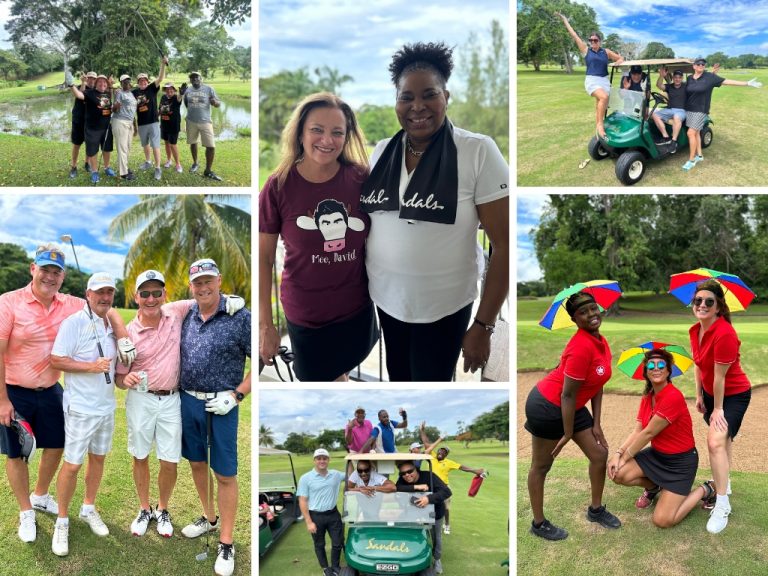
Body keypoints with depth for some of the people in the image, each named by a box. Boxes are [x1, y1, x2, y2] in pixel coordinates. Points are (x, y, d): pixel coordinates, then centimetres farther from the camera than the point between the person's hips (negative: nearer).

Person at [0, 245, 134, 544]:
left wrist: (124, 340, -12)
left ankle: (40, 496, 42)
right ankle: (26, 512, 28)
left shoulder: (71, 305, -5)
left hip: (51, 391, 5)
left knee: (56, 446, 17)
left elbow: (109, 311, 7)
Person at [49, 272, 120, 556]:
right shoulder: (74, 322, -14)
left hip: (107, 405, 7)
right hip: (81, 408, -6)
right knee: (72, 464, 1)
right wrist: (91, 366, -25)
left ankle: (88, 508, 34)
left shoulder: (112, 324, 7)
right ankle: (62, 522, 16)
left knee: (98, 458, 16)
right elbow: (55, 361, -17)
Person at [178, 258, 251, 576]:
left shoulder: (240, 317, -13)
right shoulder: (187, 315, 3)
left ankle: (226, 544, 13)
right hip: (188, 400, 5)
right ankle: (208, 518, 41)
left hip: (220, 405, -5)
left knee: (225, 474, 2)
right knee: (196, 462, 19)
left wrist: (236, 395, -15)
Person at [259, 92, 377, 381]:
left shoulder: (361, 179, -10)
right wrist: (265, 325, -7)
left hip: (357, 308, 2)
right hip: (305, 314, -2)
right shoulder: (278, 187, -14)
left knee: (339, 372, 23)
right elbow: (263, 259, -7)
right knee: (317, 377, 16)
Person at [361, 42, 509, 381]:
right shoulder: (382, 151, 0)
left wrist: (483, 326, -16)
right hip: (385, 299, 5)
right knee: (397, 378, 19)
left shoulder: (478, 152, -15)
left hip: (442, 308, -4)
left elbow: (503, 245, -14)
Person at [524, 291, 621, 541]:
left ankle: (596, 509, 34)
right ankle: (538, 524, 22)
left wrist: (596, 424, 6)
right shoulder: (582, 346, -28)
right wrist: (567, 434, -16)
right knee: (541, 466, 7)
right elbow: (568, 394, -25)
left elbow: (597, 386, 7)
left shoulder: (601, 342, 0)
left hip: (572, 407, 9)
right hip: (547, 406, -9)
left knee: (599, 454, 13)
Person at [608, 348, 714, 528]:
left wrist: (625, 457, -13)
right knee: (618, 474, -16)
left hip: (680, 461, -7)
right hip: (656, 454, 7)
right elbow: (637, 431, -2)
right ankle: (653, 487, 16)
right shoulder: (647, 397, 1)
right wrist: (618, 453, -17)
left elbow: (648, 433, -22)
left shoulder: (673, 397, -26)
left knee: (663, 520, -14)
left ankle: (704, 490, 10)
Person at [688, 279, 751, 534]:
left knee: (716, 441, -20)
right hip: (711, 392, 8)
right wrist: (699, 395, 9)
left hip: (733, 395, -8)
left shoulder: (724, 333, -31)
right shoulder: (695, 330, -6)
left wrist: (718, 409, -18)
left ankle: (722, 504, -12)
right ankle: (725, 484, 41)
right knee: (723, 438, 23)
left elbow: (720, 376, -25)